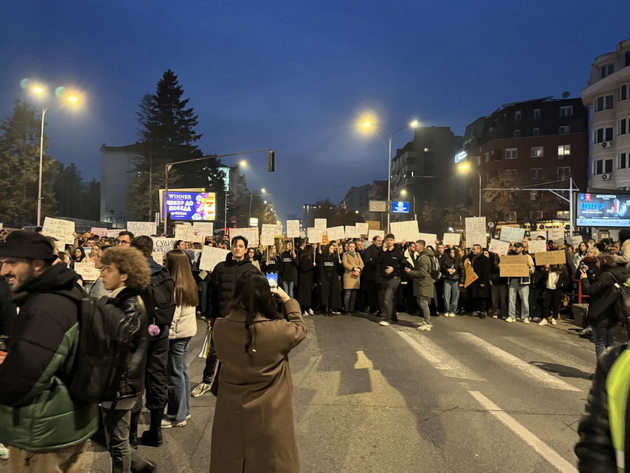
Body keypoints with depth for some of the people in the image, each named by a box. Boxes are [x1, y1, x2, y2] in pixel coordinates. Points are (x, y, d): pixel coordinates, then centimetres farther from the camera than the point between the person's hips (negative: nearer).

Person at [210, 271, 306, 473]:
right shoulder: (278, 330, -25)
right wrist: (288, 300, 9)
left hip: (231, 415, 3)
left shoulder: (220, 328, -17)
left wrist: (245, 296, 8)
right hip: (269, 417, -3)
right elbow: (300, 328, -2)